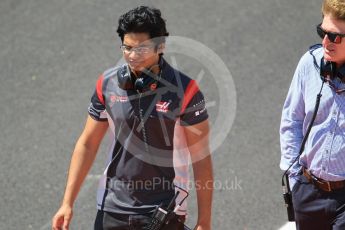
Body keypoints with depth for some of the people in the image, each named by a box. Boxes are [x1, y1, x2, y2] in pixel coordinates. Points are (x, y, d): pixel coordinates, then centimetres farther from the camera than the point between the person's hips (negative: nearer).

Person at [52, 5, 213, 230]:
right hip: (112, 209, 4)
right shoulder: (107, 83, 0)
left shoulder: (184, 90, -10)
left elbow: (201, 158, -8)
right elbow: (87, 144, 9)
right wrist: (68, 203, 6)